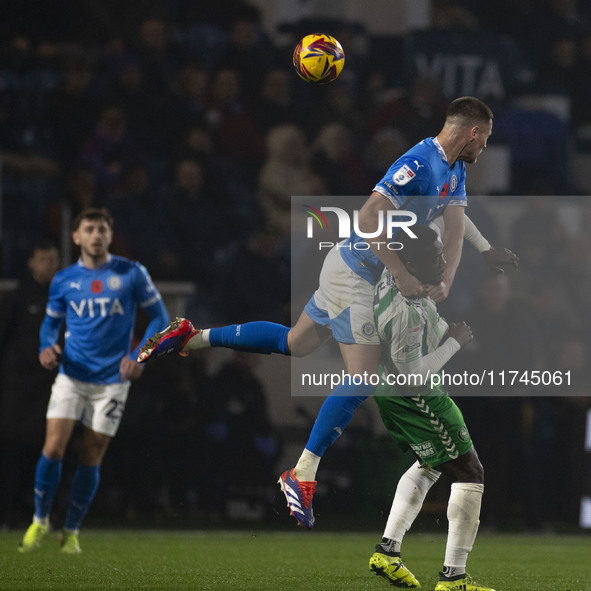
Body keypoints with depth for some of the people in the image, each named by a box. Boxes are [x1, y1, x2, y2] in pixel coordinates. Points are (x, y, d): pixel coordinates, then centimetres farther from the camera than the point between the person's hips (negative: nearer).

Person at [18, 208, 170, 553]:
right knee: (53, 448, -11)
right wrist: (47, 346, -6)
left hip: (112, 380, -1)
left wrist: (139, 357, -10)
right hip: (72, 376, 1)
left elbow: (160, 318, 3)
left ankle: (72, 531, 16)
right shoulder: (64, 281, 4)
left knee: (92, 459, 1)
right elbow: (51, 322, 17)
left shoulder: (132, 275, -2)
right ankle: (41, 521, 8)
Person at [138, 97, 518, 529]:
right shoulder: (419, 164, -25)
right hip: (354, 272, -10)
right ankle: (302, 475, -11)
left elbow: (455, 225, 2)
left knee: (295, 344, 21)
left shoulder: (455, 170, 6)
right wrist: (402, 275, -30)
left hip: (354, 270, 10)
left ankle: (193, 338, 28)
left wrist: (445, 282, -14)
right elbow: (368, 217, -31)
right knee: (362, 380, -13)